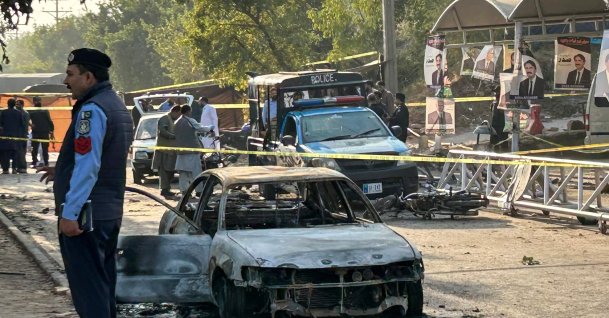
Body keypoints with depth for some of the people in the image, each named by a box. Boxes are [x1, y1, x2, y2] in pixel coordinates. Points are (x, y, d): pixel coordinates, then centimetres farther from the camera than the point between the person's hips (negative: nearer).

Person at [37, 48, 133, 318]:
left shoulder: (92, 110, -16)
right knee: (103, 285, 16)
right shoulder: (117, 106, 15)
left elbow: (88, 167, -23)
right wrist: (62, 171, 22)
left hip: (86, 214, -10)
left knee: (87, 288, -7)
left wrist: (70, 213, -24)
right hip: (111, 212, 10)